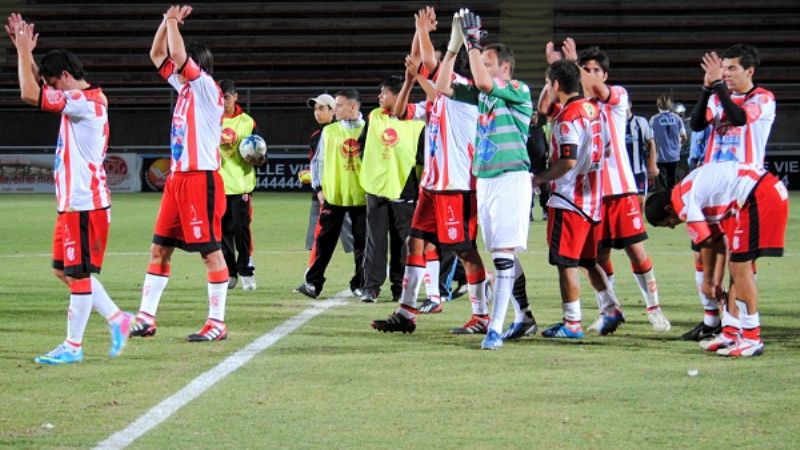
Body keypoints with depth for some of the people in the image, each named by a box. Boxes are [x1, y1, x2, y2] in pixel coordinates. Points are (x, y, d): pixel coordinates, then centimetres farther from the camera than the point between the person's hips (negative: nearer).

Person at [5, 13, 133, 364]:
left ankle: (72, 346, 3)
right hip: (73, 202, 10)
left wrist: (23, 50, -14)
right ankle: (116, 319, 19)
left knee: (78, 273, -3)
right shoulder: (85, 99, 13)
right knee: (64, 270, 14)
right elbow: (39, 88, 27)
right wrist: (25, 50, 16)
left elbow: (30, 94, -24)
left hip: (84, 204, -10)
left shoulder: (84, 102, -17)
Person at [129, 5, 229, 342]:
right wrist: (168, 21, 8)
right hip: (177, 178, 9)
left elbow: (178, 55, -21)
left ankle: (218, 323, -1)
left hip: (201, 179, -9)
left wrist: (173, 21, -10)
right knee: (159, 247, 8)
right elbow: (158, 55, 20)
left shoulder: (207, 88, -9)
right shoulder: (184, 86, 14)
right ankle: (146, 319, 11)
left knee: (210, 250, -4)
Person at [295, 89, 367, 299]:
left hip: (361, 197, -1)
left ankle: (360, 284, 15)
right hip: (332, 195, 1)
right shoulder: (329, 131, 6)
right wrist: (318, 187, 0)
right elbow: (318, 161, 9)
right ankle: (313, 283, -1)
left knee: (362, 242, 5)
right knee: (323, 240, -2)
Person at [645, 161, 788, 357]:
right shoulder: (690, 190, 19)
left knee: (740, 267, -6)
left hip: (759, 198, -10)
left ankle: (752, 339, -3)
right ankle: (731, 333, 20)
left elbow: (707, 244, -4)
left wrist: (708, 281, 11)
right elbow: (719, 238, 21)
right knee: (737, 265, 15)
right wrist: (716, 280, 22)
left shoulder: (684, 203, -9)